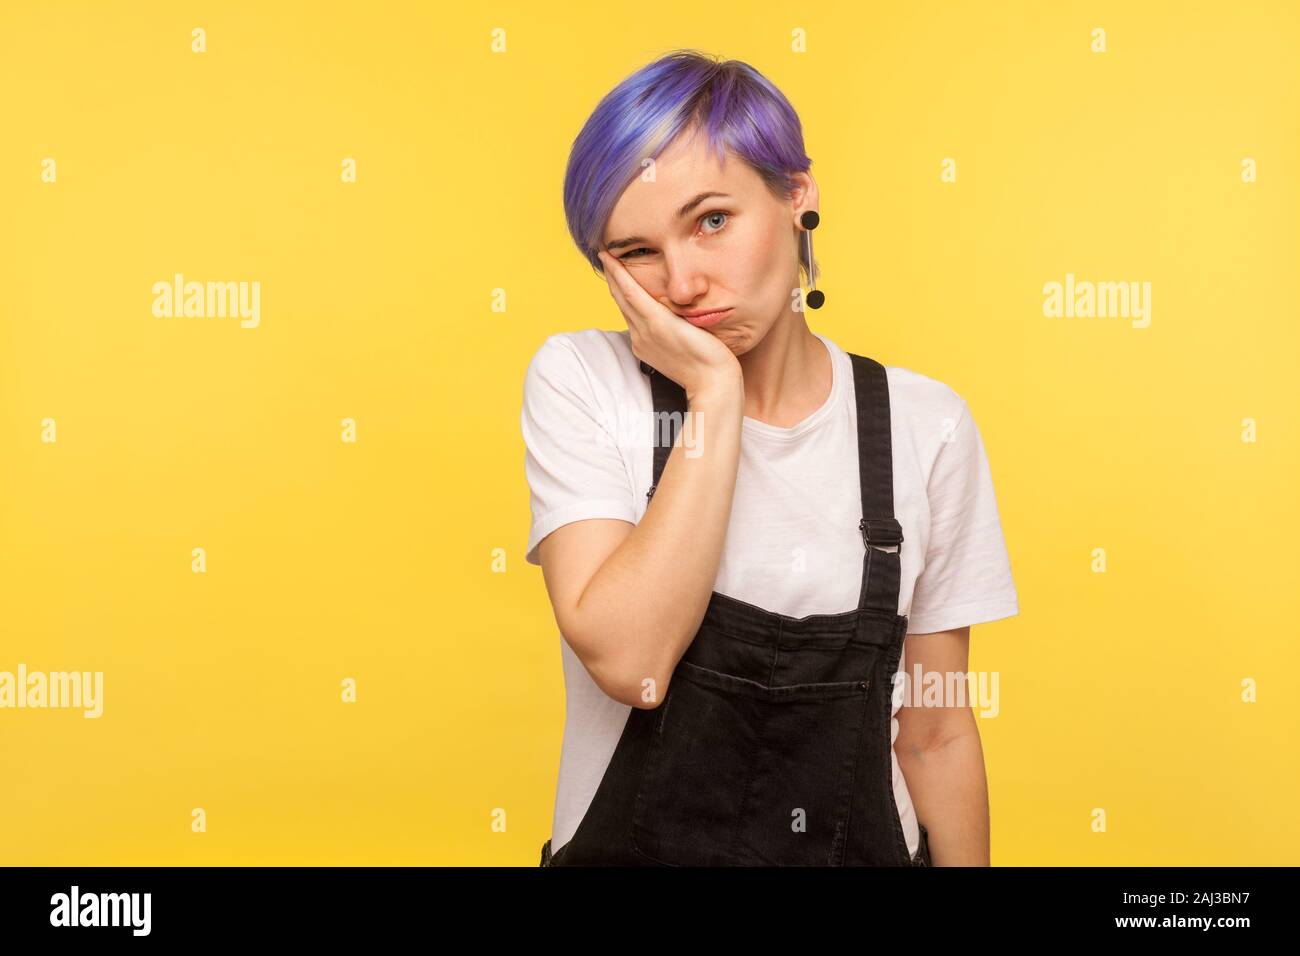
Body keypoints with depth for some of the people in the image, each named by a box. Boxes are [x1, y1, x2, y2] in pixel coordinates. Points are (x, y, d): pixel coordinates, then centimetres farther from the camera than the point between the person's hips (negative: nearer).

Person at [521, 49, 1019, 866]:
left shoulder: (922, 424, -8)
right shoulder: (579, 382, -12)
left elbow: (935, 733, -2)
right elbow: (627, 661, -25)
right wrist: (713, 392, -23)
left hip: (861, 845, 2)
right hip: (627, 844, -1)